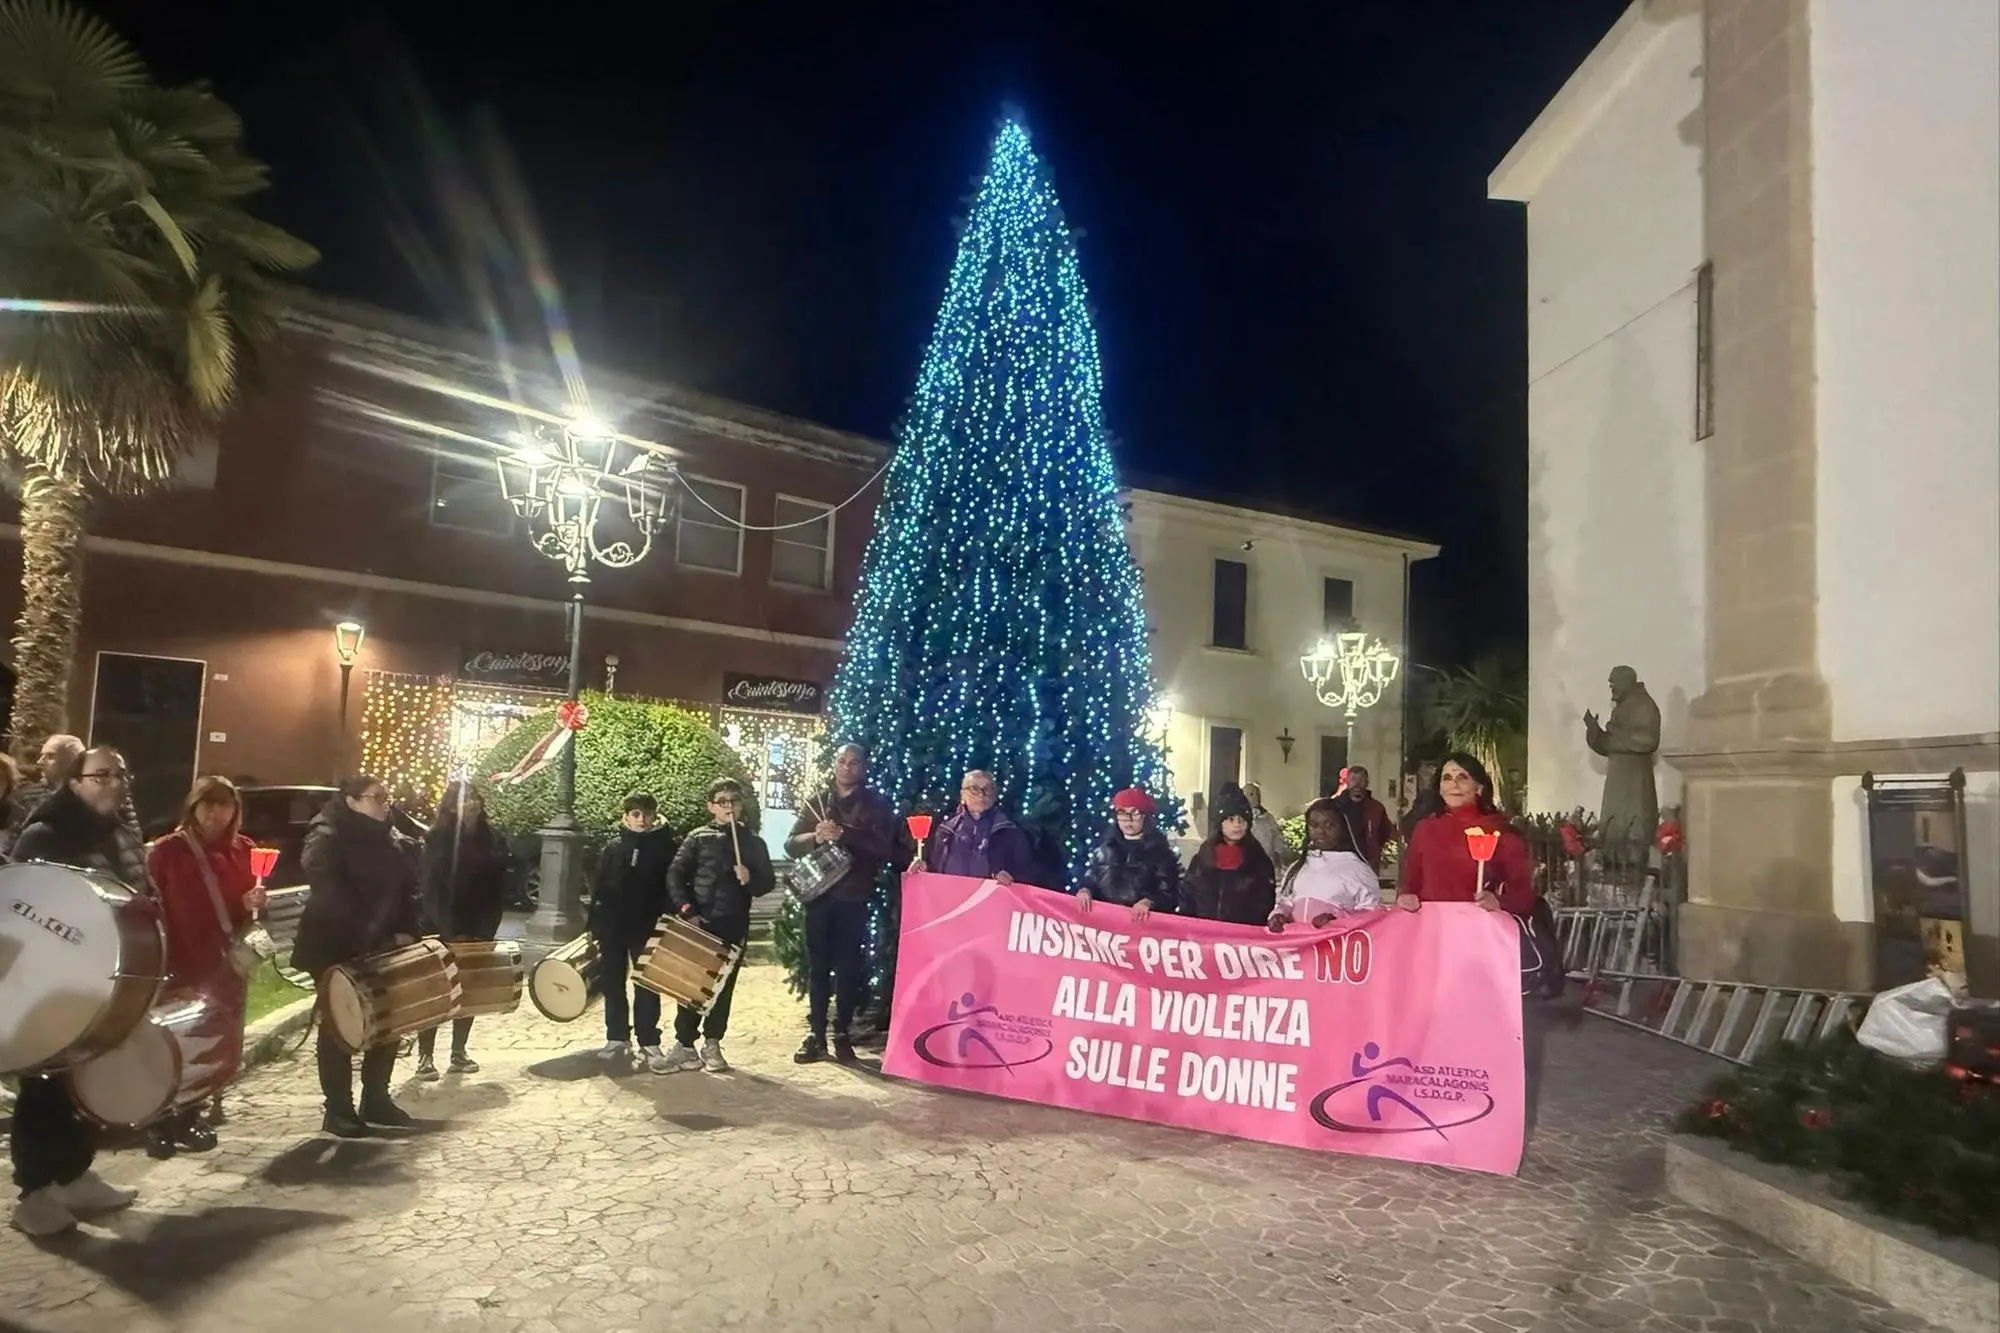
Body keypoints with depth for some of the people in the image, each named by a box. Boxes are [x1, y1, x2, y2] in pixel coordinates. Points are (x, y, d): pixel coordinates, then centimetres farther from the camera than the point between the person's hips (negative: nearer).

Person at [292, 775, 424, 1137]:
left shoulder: (393, 841, 9)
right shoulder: (326, 839, -12)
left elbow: (408, 890, 11)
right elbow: (331, 894, -22)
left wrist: (407, 930, -6)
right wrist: (370, 937, -26)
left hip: (383, 946, 6)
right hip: (335, 947, -6)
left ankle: (376, 1100, 20)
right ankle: (338, 1109, 10)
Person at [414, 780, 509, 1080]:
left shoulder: (494, 840, 1)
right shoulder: (437, 838, -8)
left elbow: (498, 890, 2)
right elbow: (432, 889, -11)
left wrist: (486, 931, -6)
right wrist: (449, 932, -17)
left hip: (477, 932, 4)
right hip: (441, 930, -4)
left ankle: (458, 1053, 19)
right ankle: (425, 1057, 7)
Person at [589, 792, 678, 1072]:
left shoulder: (663, 848, 1)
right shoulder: (613, 850, 6)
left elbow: (671, 886, -2)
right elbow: (598, 889, 6)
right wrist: (595, 926, 0)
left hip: (646, 927, -3)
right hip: (613, 926, 3)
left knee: (647, 987, -1)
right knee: (612, 985, 9)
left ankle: (649, 1044, 3)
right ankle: (617, 1039, 20)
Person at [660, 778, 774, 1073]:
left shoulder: (753, 843, 8)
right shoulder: (697, 838, 4)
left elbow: (769, 882, 7)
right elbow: (675, 875, -2)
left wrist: (750, 879, -14)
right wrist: (687, 910, -12)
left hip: (733, 926, 1)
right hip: (698, 922, -1)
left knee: (723, 986, 6)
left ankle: (712, 1044, 17)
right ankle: (684, 1045, 8)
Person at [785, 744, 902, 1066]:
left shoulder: (878, 805, 4)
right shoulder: (816, 802, 12)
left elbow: (885, 847, -10)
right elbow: (791, 845, 5)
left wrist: (844, 835, -21)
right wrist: (815, 838, -16)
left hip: (854, 897, -2)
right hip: (818, 894, 2)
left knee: (849, 967, 0)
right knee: (817, 965, 4)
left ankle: (842, 1033, 10)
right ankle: (815, 1033, 11)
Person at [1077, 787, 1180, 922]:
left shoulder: (1159, 851, 5)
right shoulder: (1105, 848, 16)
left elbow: (1170, 895, -1)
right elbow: (1090, 879, 17)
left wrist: (1148, 902, -19)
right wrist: (1084, 890, -5)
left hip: (1143, 920, -2)